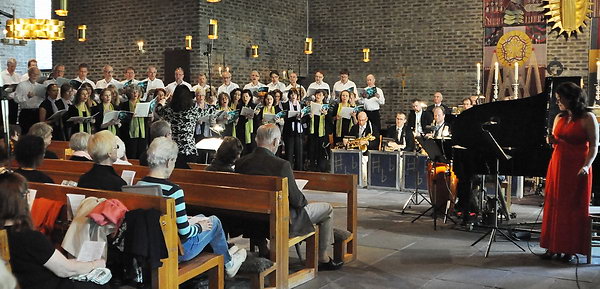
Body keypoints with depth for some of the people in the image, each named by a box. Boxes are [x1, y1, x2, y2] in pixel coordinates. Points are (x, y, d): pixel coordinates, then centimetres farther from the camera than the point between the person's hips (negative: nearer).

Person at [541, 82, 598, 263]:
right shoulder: (559, 118, 11)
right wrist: (552, 141, -3)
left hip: (577, 169, -5)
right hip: (557, 166, 5)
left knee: (574, 207, 0)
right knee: (554, 205, 4)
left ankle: (571, 249, 8)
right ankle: (553, 246, 11)